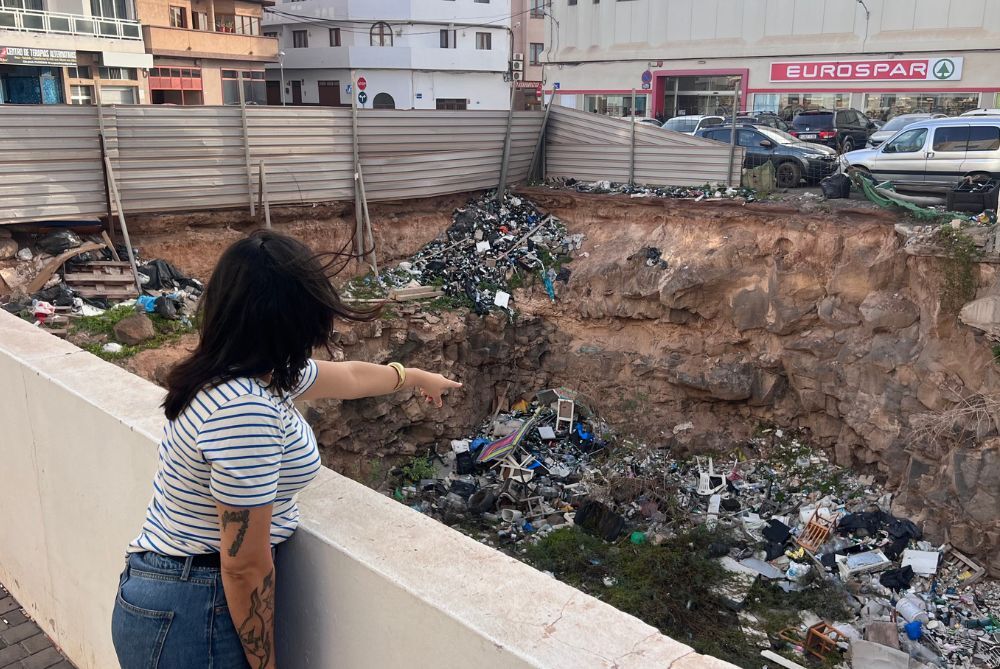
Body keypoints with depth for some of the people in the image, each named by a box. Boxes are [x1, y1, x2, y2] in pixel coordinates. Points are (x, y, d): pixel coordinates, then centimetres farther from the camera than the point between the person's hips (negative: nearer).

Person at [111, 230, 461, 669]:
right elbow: (245, 566, -24)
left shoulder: (253, 371, 0)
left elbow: (348, 376, 19)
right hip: (192, 618, -9)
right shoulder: (244, 409, -29)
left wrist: (417, 377, 35)